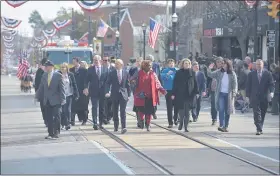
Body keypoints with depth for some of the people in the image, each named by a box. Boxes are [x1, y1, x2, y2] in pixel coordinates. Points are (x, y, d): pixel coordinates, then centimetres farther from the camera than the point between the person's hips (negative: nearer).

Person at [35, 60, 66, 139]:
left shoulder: (58, 75, -5)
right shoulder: (44, 76, 10)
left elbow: (62, 88, -6)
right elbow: (41, 87, 15)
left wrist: (62, 99, -11)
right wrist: (38, 96, 11)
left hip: (56, 101, -5)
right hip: (47, 101, 5)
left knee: (56, 117, -4)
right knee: (49, 118, 6)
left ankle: (56, 133, 5)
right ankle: (50, 133, 13)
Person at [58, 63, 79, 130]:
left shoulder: (70, 75, 2)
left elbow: (74, 84, 5)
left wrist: (76, 94, 2)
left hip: (69, 95, 0)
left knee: (67, 110, -4)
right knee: (62, 110, 2)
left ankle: (68, 124, 3)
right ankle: (63, 124, 12)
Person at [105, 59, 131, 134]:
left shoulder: (126, 73, 4)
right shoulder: (112, 73, 2)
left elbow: (127, 84, 8)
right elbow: (108, 83, -1)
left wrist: (128, 94, 6)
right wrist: (108, 92, -17)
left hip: (123, 94, -1)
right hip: (114, 94, 1)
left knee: (123, 111, -10)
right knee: (115, 111, 9)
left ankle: (124, 127, -15)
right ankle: (116, 126, 23)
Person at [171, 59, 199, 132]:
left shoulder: (192, 73, 6)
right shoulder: (178, 73, 2)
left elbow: (195, 83, 8)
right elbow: (175, 84, 1)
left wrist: (196, 92, 1)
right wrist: (173, 94, -3)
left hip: (189, 95, 1)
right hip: (180, 95, -1)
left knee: (187, 112, 2)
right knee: (181, 110, 0)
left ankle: (186, 126, 7)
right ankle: (181, 122, 25)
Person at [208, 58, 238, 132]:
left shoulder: (232, 74, -1)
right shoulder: (219, 72, 3)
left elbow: (235, 84, 0)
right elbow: (211, 75, 3)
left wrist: (234, 93, -10)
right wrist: (209, 69, -15)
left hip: (228, 94, 0)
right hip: (220, 93, 0)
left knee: (227, 111, 7)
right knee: (221, 109, -12)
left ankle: (226, 126, 15)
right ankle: (221, 125, -17)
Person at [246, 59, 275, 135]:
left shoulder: (268, 74, 4)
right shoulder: (251, 74, 5)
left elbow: (271, 84, 1)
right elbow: (248, 85, 6)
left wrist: (271, 92, -16)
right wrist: (247, 95, 1)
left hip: (264, 97, 1)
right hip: (255, 97, -1)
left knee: (262, 114, 9)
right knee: (257, 113, -11)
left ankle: (260, 128, 21)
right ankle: (259, 129, -16)